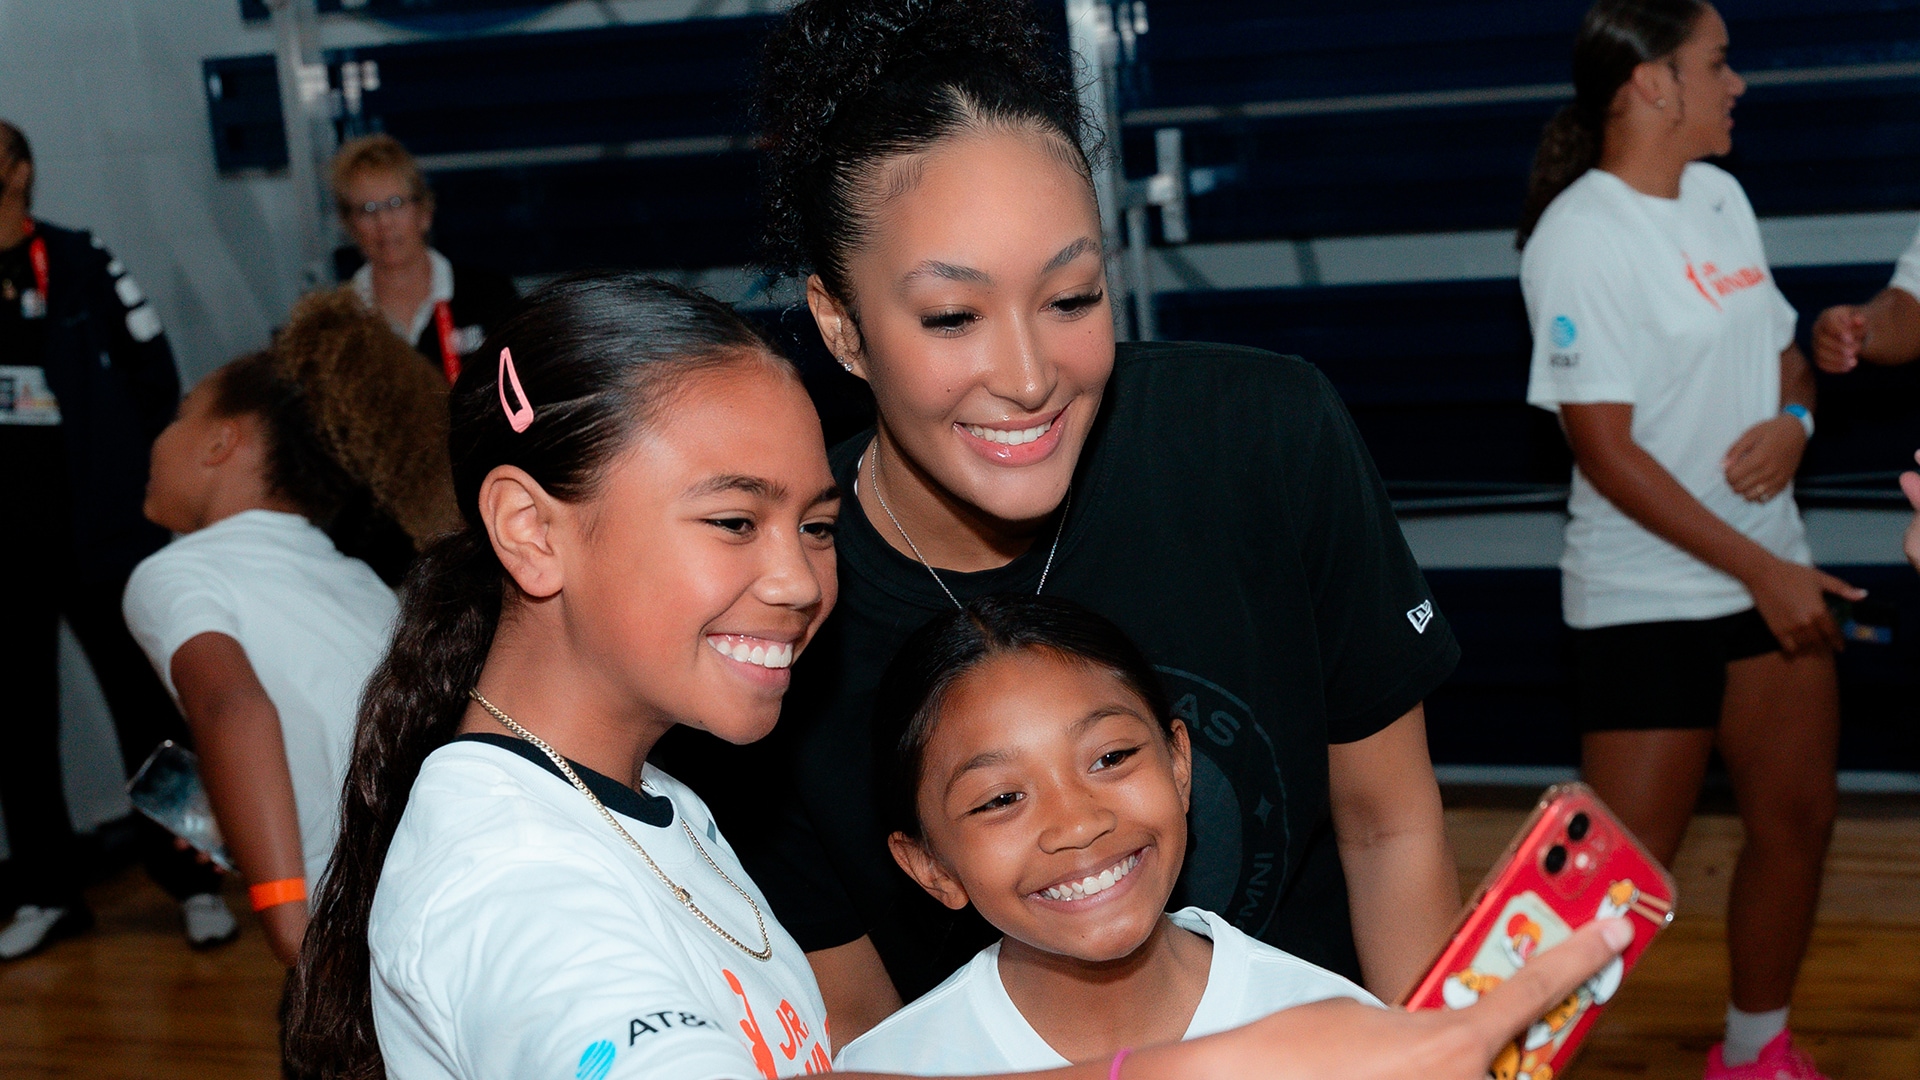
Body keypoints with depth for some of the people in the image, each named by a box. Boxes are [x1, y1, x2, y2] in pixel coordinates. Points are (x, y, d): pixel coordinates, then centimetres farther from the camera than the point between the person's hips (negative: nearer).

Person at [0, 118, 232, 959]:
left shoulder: (81, 265, -3)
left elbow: (154, 378, -2)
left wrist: (139, 485, -3)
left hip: (95, 534, -3)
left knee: (146, 708, 2)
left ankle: (192, 880, 12)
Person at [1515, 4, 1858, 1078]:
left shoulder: (1720, 196, 7)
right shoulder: (1581, 236, -17)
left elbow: (1781, 348, 18)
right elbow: (1607, 451, -20)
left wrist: (1795, 416, -7)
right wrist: (1762, 573, -17)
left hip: (1770, 573, 8)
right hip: (1649, 600, -8)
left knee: (1799, 816, 13)